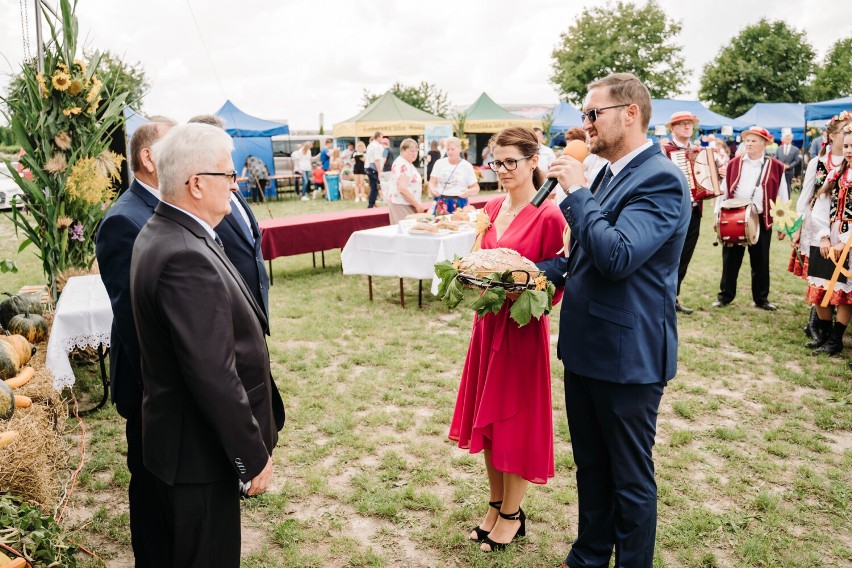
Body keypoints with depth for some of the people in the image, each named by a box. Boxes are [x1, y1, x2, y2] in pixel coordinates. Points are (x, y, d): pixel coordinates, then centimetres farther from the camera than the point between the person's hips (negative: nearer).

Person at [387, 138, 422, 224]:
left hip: (406, 204, 10)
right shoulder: (402, 165, -15)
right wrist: (417, 204, -18)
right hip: (402, 204, -10)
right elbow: (402, 188, -23)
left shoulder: (406, 163, 17)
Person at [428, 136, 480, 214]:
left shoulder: (467, 166, 3)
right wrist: (432, 189, -18)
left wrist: (469, 192, -17)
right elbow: (432, 182, 5)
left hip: (459, 203, -1)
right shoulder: (439, 163, 9)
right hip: (441, 202, 1)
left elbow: (476, 188, 5)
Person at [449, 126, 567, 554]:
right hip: (488, 322, 7)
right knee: (486, 416, 16)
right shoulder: (492, 208, 7)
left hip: (523, 329, -7)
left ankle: (512, 514, 26)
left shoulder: (548, 216, -14)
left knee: (515, 418, 6)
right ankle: (495, 503, 35)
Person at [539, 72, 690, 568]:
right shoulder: (610, 174, 10)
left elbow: (618, 256, -30)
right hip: (586, 347, 9)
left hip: (626, 355, -9)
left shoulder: (661, 179, -18)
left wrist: (577, 190, -21)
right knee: (591, 466, 22)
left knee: (630, 477, 10)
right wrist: (540, 270, 4)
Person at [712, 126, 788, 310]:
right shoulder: (734, 164, 7)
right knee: (730, 259, 7)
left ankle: (761, 299, 20)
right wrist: (717, 215, 2)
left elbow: (782, 197, 4)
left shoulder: (775, 167, 2)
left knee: (760, 262, 8)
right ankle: (725, 295, 18)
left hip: (761, 221, -1)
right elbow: (723, 191, 9)